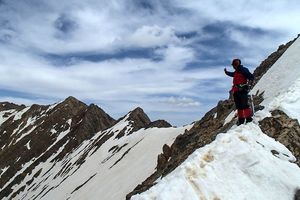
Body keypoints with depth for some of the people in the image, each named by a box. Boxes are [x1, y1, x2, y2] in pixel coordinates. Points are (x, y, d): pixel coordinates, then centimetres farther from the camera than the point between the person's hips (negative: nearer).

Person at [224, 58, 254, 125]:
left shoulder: (243, 69, -2)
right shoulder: (236, 72, 22)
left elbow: (251, 76, -10)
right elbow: (232, 74, 46)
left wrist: (249, 81, -27)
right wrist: (226, 72, 58)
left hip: (242, 90, -9)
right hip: (236, 91, 9)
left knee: (244, 105, -15)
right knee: (239, 106, 8)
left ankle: (248, 118, -14)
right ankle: (241, 120, 12)